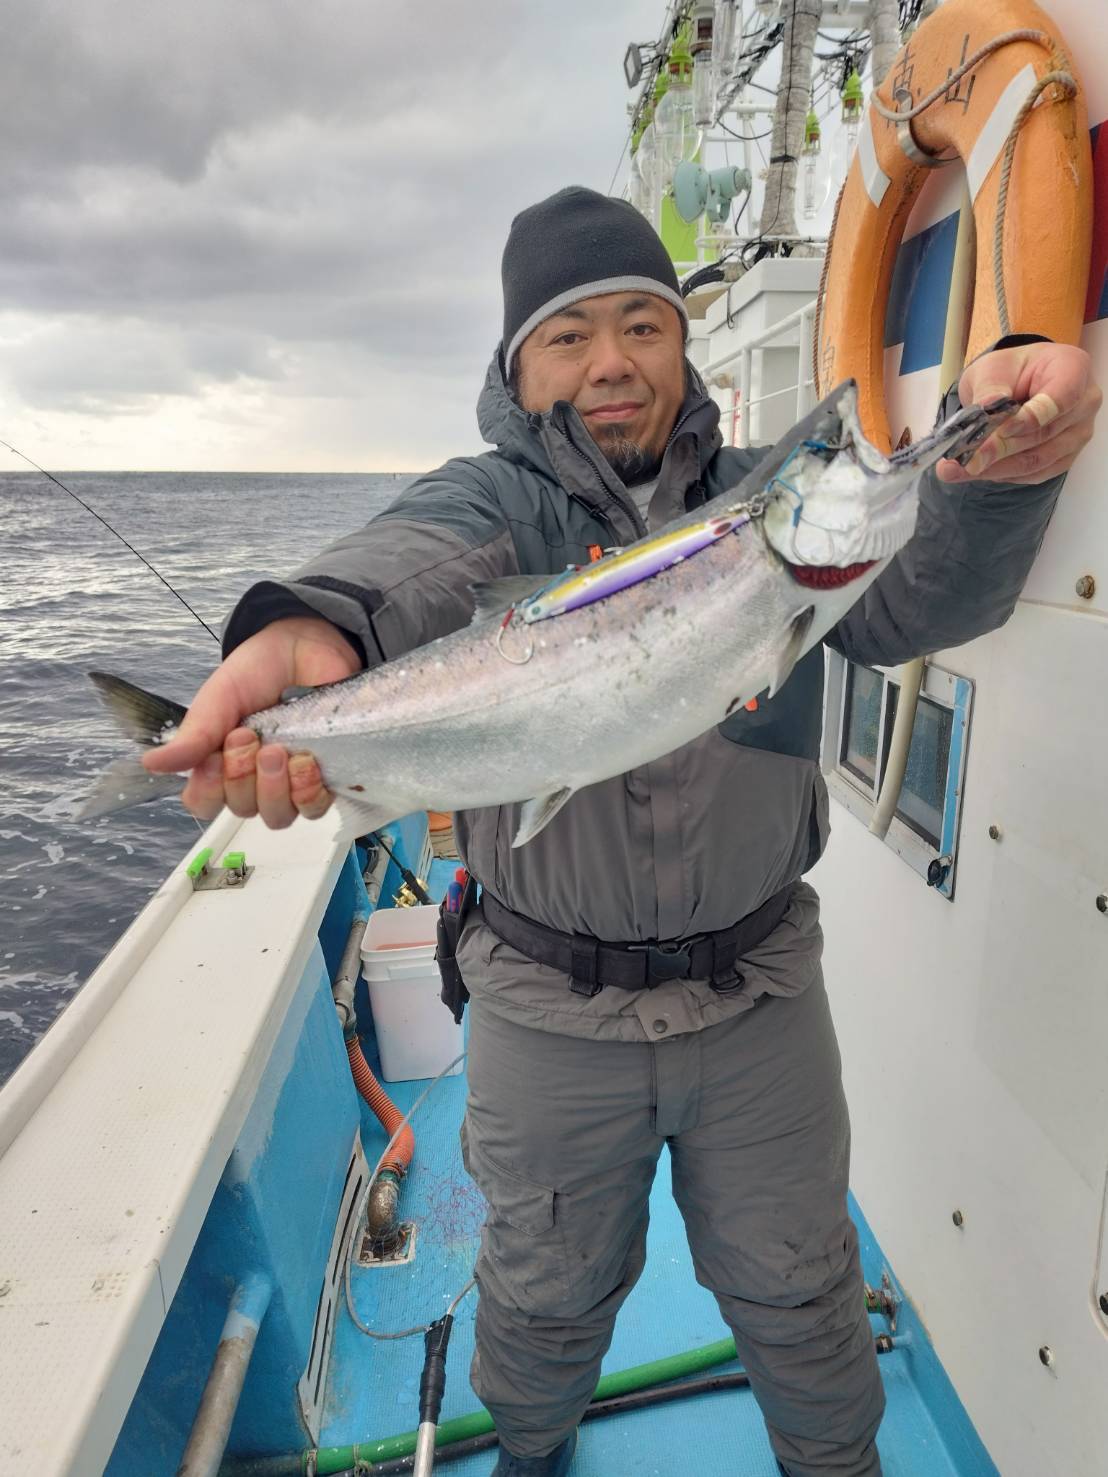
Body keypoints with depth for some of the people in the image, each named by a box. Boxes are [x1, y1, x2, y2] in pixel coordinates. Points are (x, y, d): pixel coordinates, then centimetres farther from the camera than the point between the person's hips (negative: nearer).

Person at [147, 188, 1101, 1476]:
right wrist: (314, 625, -53)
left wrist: (995, 477, -38)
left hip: (761, 991, 1)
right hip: (548, 1013, 0)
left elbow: (917, 605, -15)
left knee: (797, 1288, 22)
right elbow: (424, 551, -29)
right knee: (546, 1293, 23)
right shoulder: (494, 496, -6)